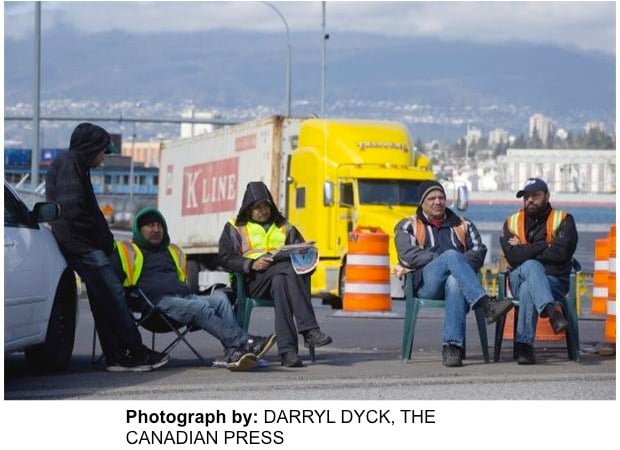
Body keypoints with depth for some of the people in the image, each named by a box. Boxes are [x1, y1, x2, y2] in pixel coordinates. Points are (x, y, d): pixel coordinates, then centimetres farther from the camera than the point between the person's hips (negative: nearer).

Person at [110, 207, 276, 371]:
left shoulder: (172, 251, 36)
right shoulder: (128, 251, 18)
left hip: (185, 296, 6)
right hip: (159, 301, -6)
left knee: (220, 298, -25)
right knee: (201, 307, -34)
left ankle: (234, 353, -45)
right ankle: (244, 343, -47)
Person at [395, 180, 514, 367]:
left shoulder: (463, 226, 29)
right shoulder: (408, 227, 21)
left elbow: (478, 251, 12)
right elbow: (408, 255, 2)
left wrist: (456, 265, -9)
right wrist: (444, 260, -7)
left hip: (456, 279, 2)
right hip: (425, 283, -1)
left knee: (454, 283, -40)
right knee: (451, 255, -34)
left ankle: (452, 346, -51)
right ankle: (486, 304, -53)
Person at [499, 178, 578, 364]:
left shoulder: (563, 220, 6)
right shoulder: (512, 222, 13)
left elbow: (560, 253, -11)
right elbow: (511, 256, -4)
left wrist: (525, 250, -4)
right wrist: (544, 247, -7)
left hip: (553, 281, -1)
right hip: (518, 280, 1)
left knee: (528, 289, -36)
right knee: (531, 266, -35)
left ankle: (524, 346, -40)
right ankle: (552, 312, -57)